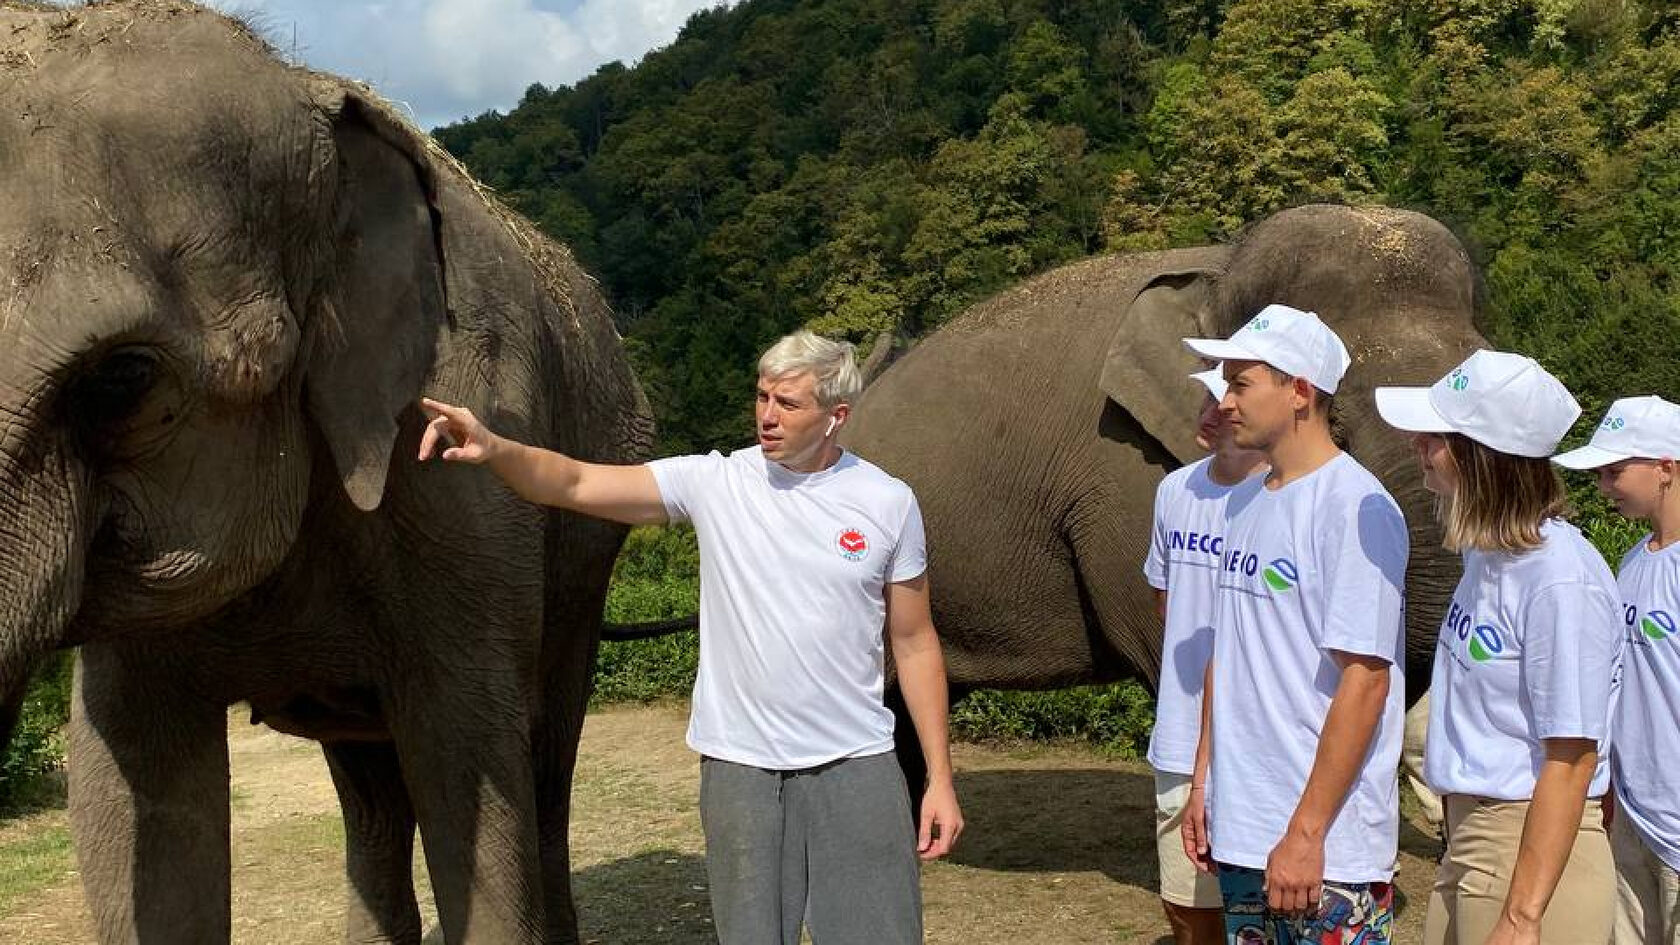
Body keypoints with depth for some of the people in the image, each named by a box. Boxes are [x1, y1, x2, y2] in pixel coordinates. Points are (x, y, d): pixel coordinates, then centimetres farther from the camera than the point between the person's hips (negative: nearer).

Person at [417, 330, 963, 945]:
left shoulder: (888, 503, -1)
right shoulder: (714, 482, -3)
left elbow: (914, 643, 4)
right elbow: (575, 484, -11)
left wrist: (940, 777, 3)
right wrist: (493, 448, -31)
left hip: (855, 765, 0)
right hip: (739, 765, 0)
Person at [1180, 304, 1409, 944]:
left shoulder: (1356, 507, -14)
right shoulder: (1246, 503, 9)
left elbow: (1364, 682, -18)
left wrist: (1306, 833, -19)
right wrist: (1203, 782, 13)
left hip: (1328, 846, -7)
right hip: (1240, 833, 7)